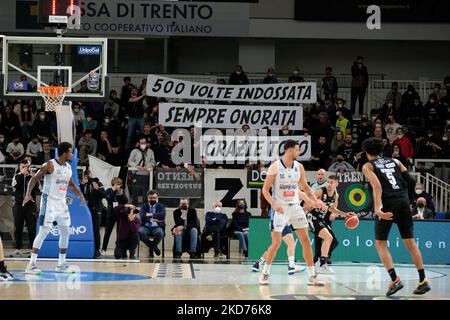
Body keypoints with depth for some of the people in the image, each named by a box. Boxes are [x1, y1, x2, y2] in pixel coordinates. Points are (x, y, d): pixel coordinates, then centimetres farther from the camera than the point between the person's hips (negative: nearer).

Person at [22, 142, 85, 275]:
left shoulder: (68, 168, 9)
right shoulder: (50, 165, -13)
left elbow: (71, 184, 22)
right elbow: (34, 178, -10)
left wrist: (79, 194, 5)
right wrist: (28, 194, -21)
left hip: (61, 202, 8)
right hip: (49, 201, -8)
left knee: (65, 233, 8)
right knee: (44, 231, -12)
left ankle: (61, 264, 17)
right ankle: (31, 264, -10)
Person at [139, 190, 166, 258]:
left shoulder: (161, 206, 13)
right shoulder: (144, 206, 15)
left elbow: (162, 215, -9)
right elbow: (142, 217, -4)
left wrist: (151, 215, -9)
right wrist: (155, 218, -7)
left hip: (157, 227, -1)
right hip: (146, 226, 1)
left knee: (159, 233, -36)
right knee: (140, 232, -34)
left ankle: (151, 248, -7)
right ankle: (154, 247, -9)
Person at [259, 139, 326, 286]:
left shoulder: (299, 167, 3)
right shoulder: (275, 167, -11)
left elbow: (305, 186, 15)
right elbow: (265, 189, -9)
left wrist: (315, 200, 0)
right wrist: (274, 204, -24)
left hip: (295, 207, 5)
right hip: (280, 208, -4)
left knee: (306, 240, -1)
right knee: (276, 242, -6)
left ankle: (312, 276, 3)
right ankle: (265, 273, 13)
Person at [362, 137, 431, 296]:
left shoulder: (368, 166, 8)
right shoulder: (394, 161, 21)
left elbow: (377, 186, -11)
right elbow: (411, 182, 10)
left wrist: (377, 208, -21)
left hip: (388, 202, -4)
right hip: (403, 200, 4)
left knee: (380, 243, 6)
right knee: (409, 241, 11)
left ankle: (395, 279, -10)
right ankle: (423, 281, 7)